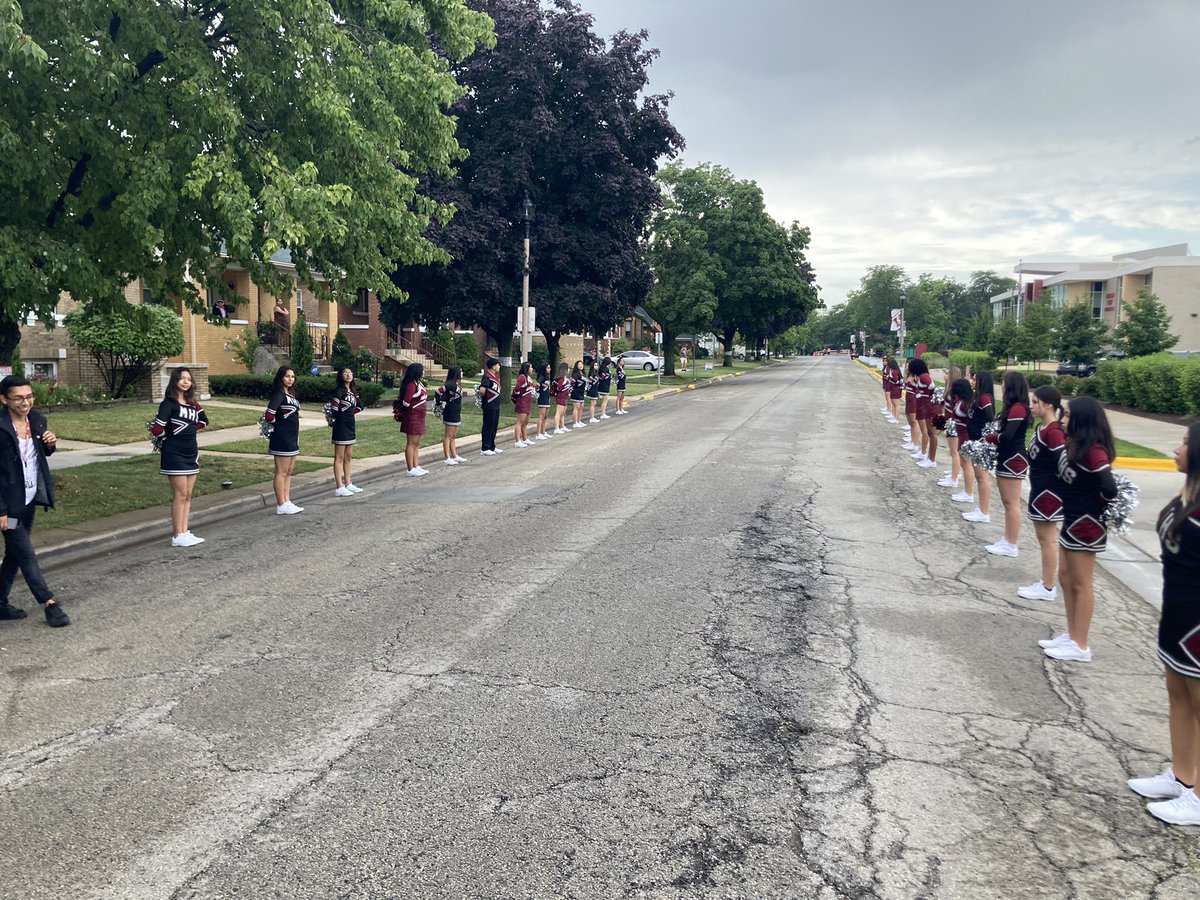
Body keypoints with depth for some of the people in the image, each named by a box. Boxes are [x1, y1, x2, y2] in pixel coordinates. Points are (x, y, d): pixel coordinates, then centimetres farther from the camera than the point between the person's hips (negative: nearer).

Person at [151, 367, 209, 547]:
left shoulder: (192, 403, 9)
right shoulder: (168, 403, -11)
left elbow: (203, 421, 26)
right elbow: (157, 429, -18)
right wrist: (170, 438, -1)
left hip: (191, 453, 7)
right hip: (175, 455, -7)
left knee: (188, 495, 9)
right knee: (180, 495, -5)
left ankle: (185, 532, 15)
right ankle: (177, 536, 0)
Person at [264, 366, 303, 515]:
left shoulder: (290, 394, 12)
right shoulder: (279, 394, -14)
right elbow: (269, 416, -23)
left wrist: (296, 437, 11)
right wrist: (277, 426, -5)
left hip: (292, 438, 9)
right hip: (282, 439, -9)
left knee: (289, 471, 13)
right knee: (281, 472, -2)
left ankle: (287, 502, 20)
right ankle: (281, 506, 3)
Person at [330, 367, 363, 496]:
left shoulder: (352, 391, 11)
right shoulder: (339, 390, -13)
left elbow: (359, 406, 21)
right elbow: (333, 406, -26)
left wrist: (349, 412, 8)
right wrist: (335, 418, -10)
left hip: (350, 426, 8)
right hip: (341, 426, -8)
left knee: (348, 457, 14)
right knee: (339, 458, -3)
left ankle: (348, 484, 23)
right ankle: (339, 487, 0)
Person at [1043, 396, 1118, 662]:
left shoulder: (1093, 451, -23)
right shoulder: (1076, 445, 5)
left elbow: (1109, 488, -29)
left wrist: (1095, 506, -12)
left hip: (1086, 526, -9)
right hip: (1071, 522, 9)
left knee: (1081, 585, 1)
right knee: (1065, 579, 17)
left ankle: (1081, 647, 12)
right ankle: (1072, 636, 28)